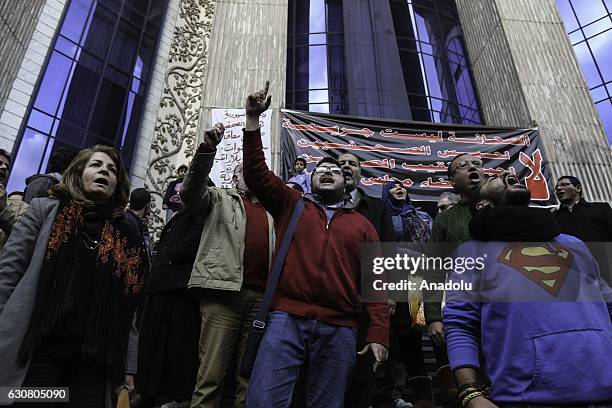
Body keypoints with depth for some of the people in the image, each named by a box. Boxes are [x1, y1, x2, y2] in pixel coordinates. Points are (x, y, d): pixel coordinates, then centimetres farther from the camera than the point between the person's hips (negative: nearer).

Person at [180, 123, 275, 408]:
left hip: (261, 296, 4)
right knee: (211, 371, -4)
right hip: (224, 290, -4)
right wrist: (207, 149, -16)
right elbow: (192, 192, -4)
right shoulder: (221, 198, 15)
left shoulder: (269, 211, 25)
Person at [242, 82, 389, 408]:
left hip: (339, 330, 2)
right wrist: (253, 119, 0)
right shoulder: (291, 206, 15)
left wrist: (379, 332, -3)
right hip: (286, 319, -1)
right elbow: (256, 174, 6)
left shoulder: (362, 225, 15)